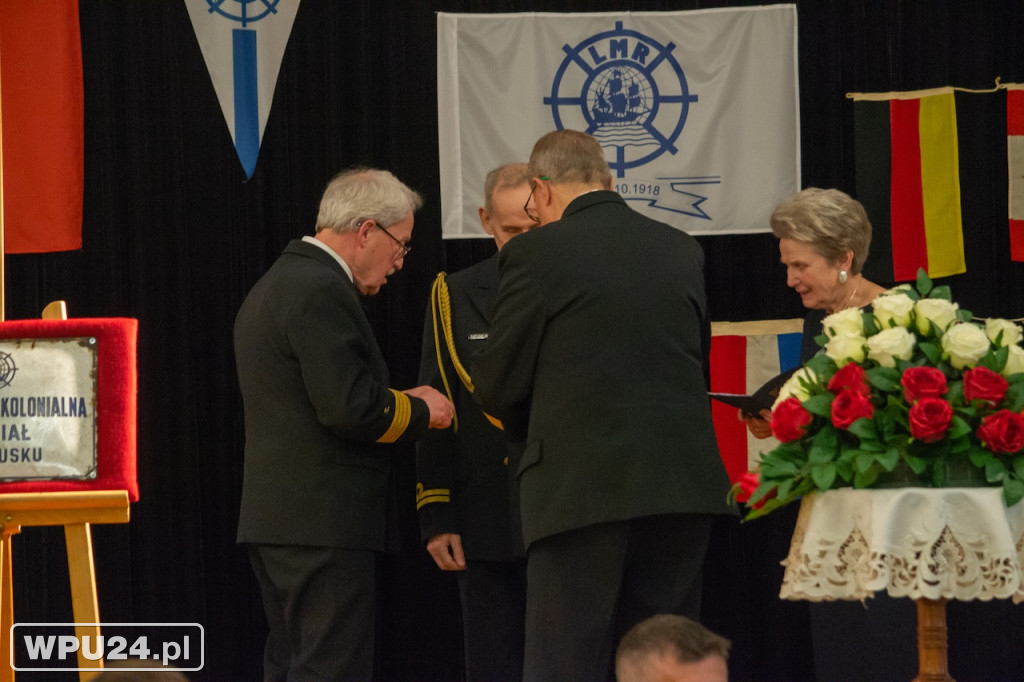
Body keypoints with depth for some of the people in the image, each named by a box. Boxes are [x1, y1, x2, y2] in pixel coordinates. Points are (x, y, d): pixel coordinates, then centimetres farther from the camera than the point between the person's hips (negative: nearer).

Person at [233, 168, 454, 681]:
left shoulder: (274, 287, 19)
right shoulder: (320, 292, -14)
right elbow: (350, 407, -21)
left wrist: (397, 405, 12)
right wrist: (420, 411, -4)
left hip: (276, 517, 10)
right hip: (323, 524, -10)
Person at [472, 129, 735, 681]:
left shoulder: (536, 254, -5)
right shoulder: (681, 249, 11)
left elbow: (499, 385, 0)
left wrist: (532, 426, 20)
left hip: (581, 490, -5)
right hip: (682, 487, 5)